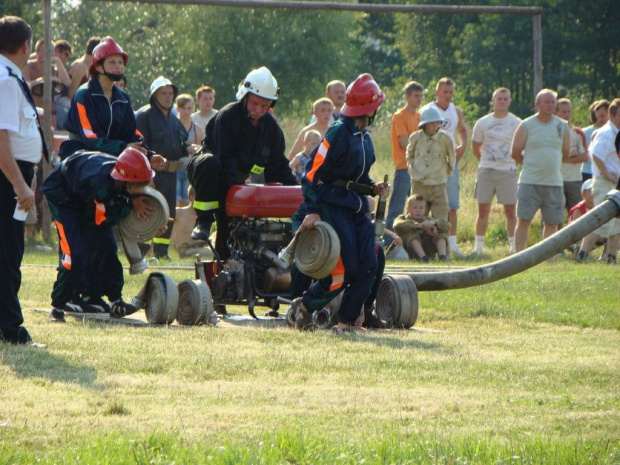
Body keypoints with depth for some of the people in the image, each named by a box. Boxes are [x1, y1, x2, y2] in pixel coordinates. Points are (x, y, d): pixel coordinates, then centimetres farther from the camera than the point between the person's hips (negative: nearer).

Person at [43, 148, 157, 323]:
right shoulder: (101, 182, -42)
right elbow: (98, 220, -28)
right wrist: (130, 205, -30)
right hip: (63, 195, -7)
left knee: (107, 247, 1)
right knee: (74, 253, -18)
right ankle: (57, 308, -8)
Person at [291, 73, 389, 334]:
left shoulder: (364, 136, 14)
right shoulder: (339, 133, -14)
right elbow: (314, 171, -14)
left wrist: (374, 187, 5)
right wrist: (313, 211, -17)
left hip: (357, 207, 8)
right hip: (334, 206, -8)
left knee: (368, 266, -3)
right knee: (346, 270, -12)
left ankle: (347, 320, 5)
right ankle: (305, 306, 8)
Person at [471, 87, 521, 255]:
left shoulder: (516, 123, 2)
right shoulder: (483, 123, 7)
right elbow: (475, 148, 16)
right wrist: (487, 160, 11)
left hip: (508, 171, -2)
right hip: (486, 171, 2)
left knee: (510, 210, -2)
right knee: (483, 210, 2)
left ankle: (514, 246, 4)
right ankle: (478, 246, 7)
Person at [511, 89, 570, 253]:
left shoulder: (563, 126, 7)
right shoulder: (526, 125, -1)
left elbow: (566, 153, 16)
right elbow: (515, 152, 3)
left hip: (554, 182, 3)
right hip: (529, 182, -3)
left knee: (552, 223, 4)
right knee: (523, 220, -6)